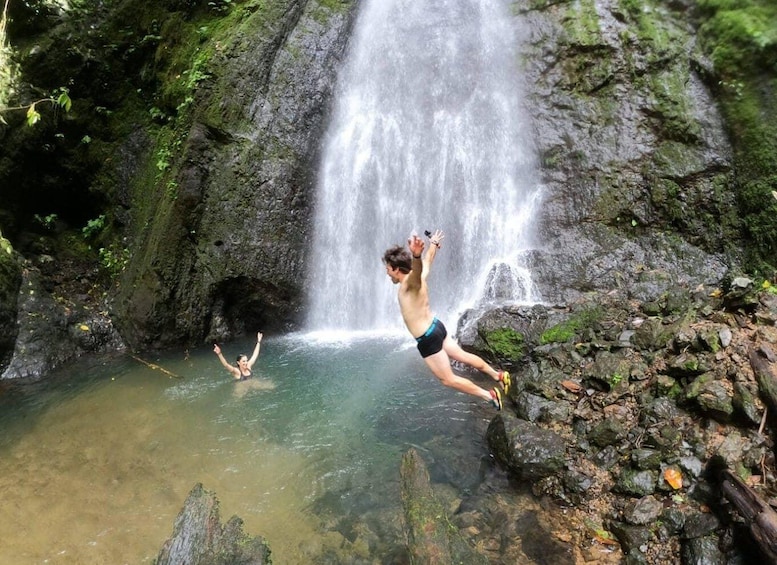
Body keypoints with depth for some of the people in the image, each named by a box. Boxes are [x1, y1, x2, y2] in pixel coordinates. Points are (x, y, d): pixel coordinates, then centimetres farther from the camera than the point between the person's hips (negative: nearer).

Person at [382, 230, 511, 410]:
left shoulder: (411, 281, -22)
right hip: (435, 327, 9)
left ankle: (489, 395, 13)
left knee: (448, 379, 5)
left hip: (428, 339, -9)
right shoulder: (417, 278, 2)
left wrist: (416, 255, -71)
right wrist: (434, 244, 42)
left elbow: (418, 268, -48)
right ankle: (498, 375, 40)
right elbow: (428, 260, 22)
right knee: (464, 356, 26)